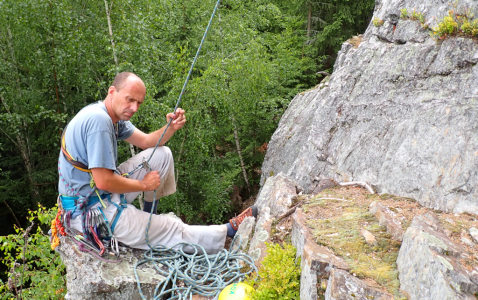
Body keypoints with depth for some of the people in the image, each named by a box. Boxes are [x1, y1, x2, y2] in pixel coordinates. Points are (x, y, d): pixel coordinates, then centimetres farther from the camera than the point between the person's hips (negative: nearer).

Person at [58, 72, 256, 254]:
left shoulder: (115, 117, 4)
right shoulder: (98, 119, -26)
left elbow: (146, 142, 12)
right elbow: (104, 182, -29)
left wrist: (171, 128, -8)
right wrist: (143, 185, -14)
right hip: (92, 210, -10)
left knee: (162, 155, 11)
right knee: (174, 231, -3)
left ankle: (150, 214, 24)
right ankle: (229, 231, 17)